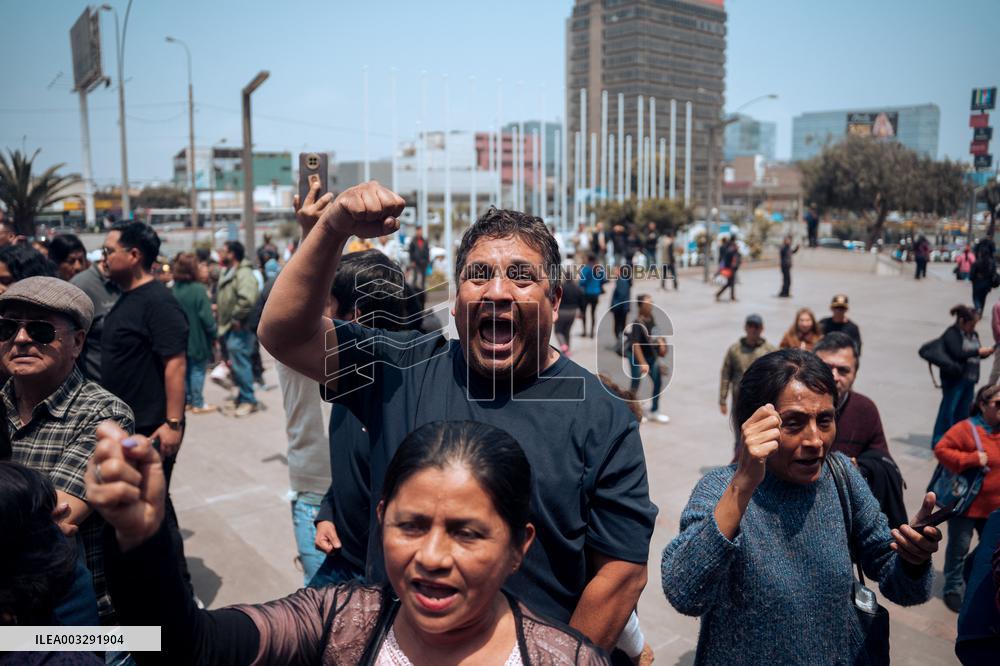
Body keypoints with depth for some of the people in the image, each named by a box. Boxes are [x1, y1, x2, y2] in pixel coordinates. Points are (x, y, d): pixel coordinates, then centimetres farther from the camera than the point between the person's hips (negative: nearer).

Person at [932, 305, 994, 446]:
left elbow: (978, 355, 18)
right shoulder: (951, 334, -11)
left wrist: (986, 352, -1)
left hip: (969, 380, 7)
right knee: (948, 410, -4)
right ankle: (938, 441, 2)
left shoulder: (973, 335, 11)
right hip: (954, 378, -7)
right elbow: (958, 353, -22)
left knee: (963, 411, 12)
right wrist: (978, 351, -21)